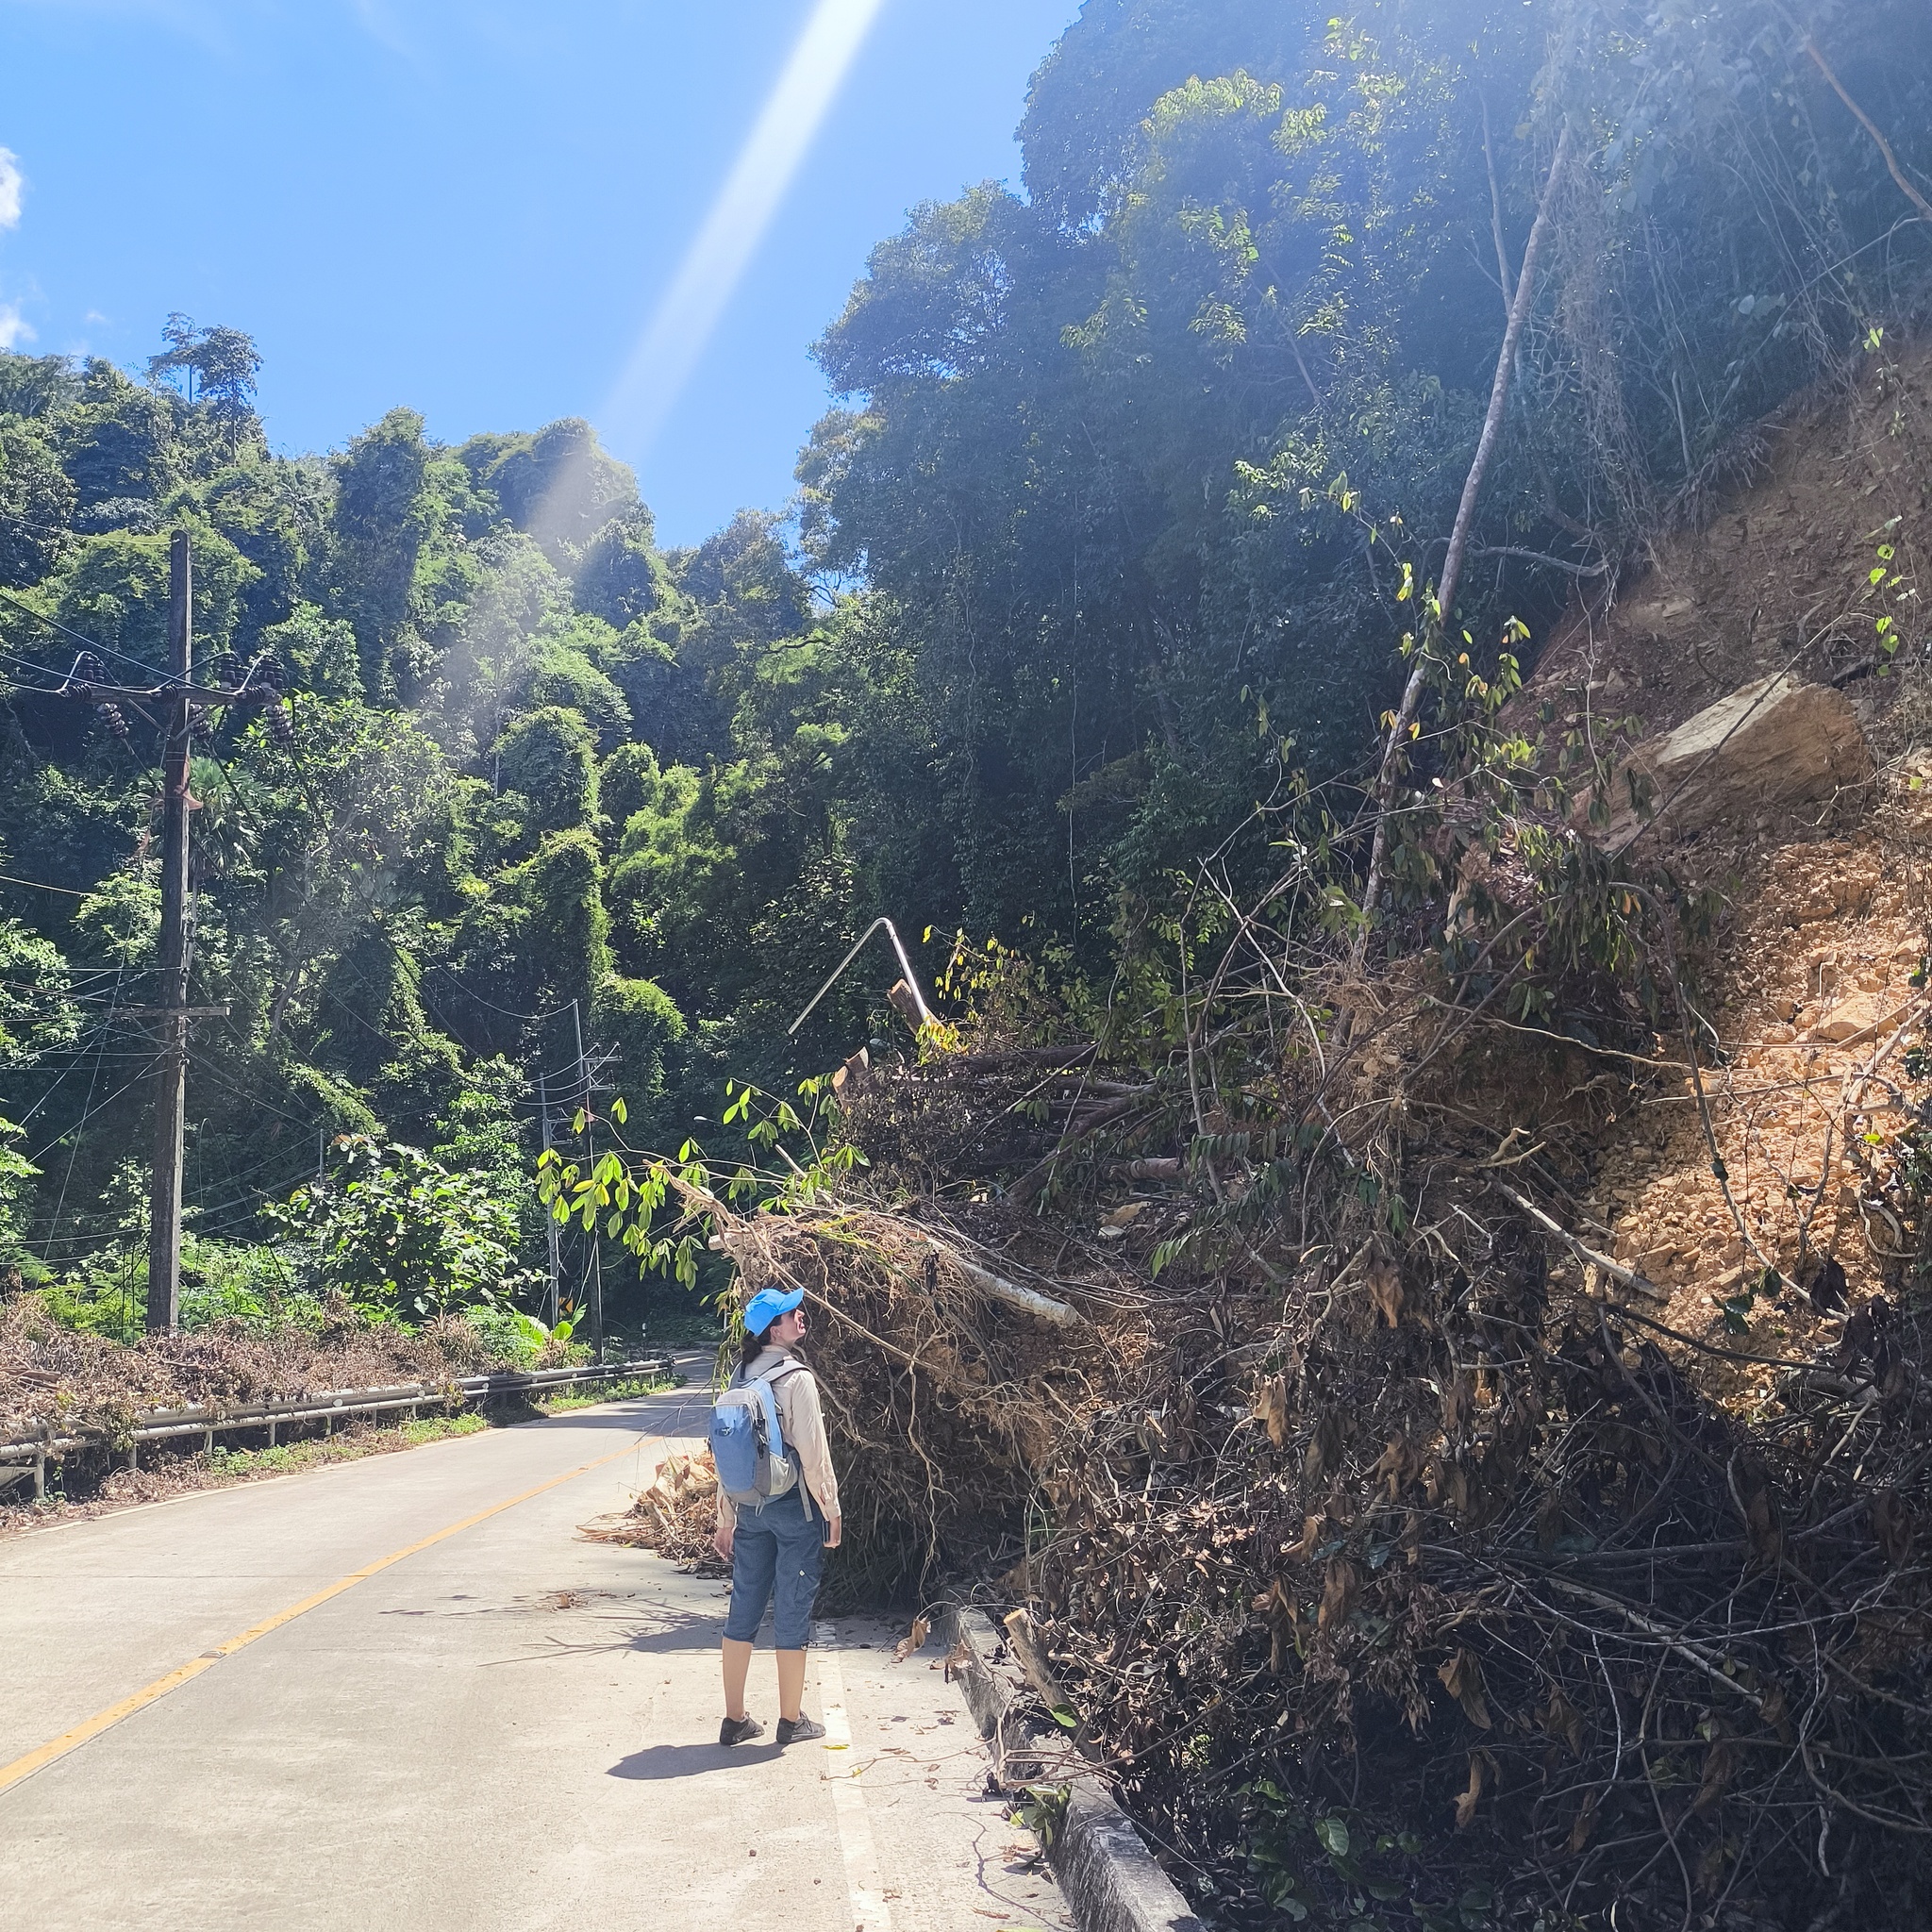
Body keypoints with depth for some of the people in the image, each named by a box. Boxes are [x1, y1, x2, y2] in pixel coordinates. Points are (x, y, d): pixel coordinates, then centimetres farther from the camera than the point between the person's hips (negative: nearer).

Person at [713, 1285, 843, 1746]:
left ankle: (735, 1718, 19)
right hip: (794, 1506, -6)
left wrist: (726, 1518, 14)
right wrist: (831, 1509, -4)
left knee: (743, 1609, 11)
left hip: (749, 1506, 6)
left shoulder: (740, 1375, 5)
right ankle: (791, 1721, 15)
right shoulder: (795, 1377, -15)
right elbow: (814, 1451, -14)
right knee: (792, 1612, 4)